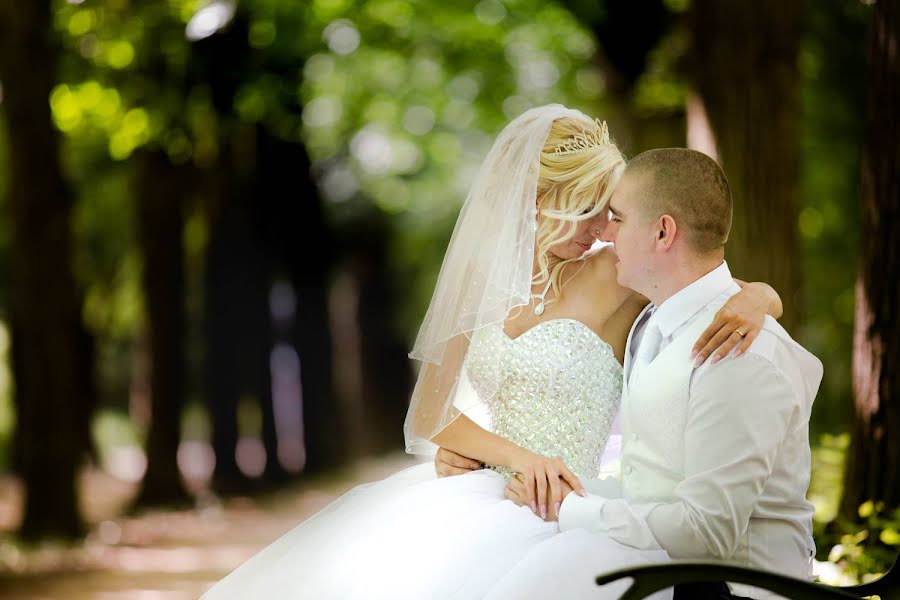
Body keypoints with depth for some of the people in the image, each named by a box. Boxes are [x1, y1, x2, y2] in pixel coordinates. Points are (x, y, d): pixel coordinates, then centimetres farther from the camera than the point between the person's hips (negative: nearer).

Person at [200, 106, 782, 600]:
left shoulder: (613, 277, -1)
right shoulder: (484, 281, 10)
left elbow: (765, 295, 2)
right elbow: (429, 416, 8)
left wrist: (748, 305, -23)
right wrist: (520, 458, -10)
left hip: (555, 516, -4)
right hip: (472, 497, 5)